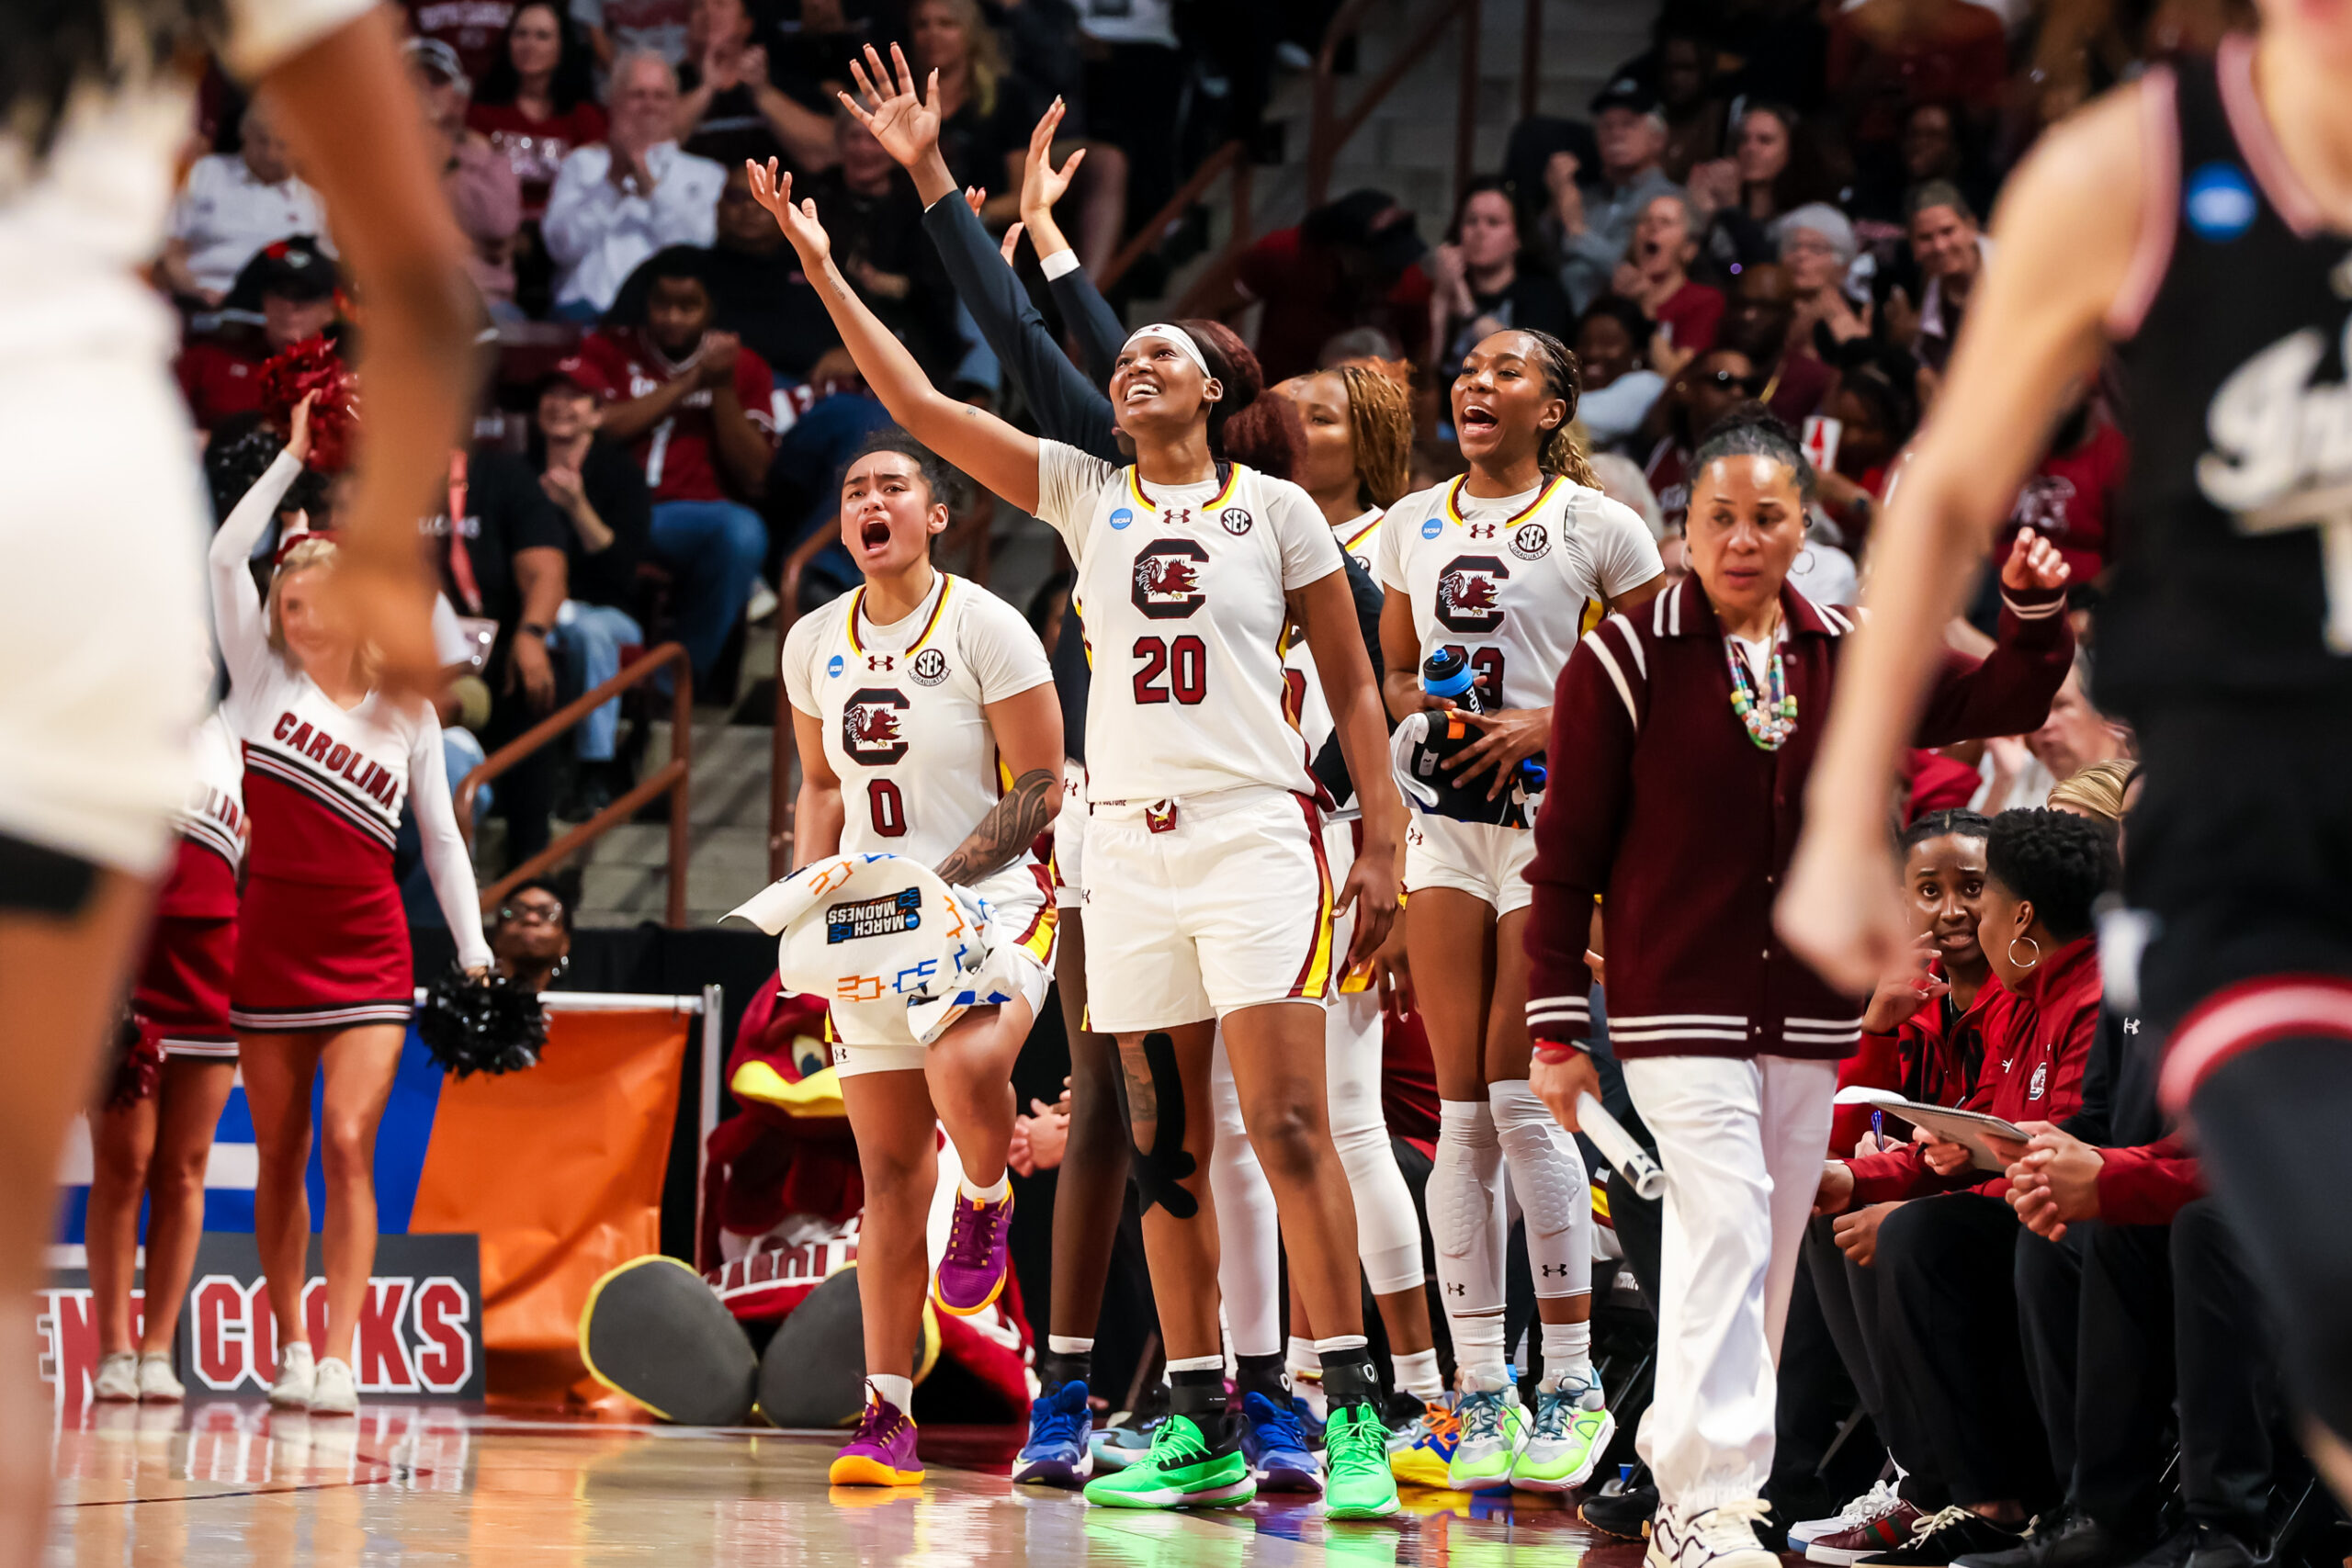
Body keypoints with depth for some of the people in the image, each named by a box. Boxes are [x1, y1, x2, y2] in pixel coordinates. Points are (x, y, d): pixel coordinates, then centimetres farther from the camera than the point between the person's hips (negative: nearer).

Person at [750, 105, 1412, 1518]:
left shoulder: (1276, 508, 4)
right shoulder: (1083, 493, 11)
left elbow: (1353, 683, 6)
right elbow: (922, 407, 6)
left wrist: (1383, 845, -1)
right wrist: (825, 272, 0)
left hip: (1257, 831, -4)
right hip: (1131, 842, 4)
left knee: (1287, 1121, -13)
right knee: (1166, 1145, 4)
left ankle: (1354, 1414, -13)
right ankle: (1202, 1428, 9)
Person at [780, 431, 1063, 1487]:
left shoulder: (985, 627, -7)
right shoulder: (815, 644, 9)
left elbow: (1043, 786, -8)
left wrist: (941, 880, -17)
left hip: (991, 896, -5)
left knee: (965, 1072, -34)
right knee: (889, 1170, 3)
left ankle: (986, 1205, 0)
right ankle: (887, 1417, 7)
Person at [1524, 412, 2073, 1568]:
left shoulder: (1847, 657, 6)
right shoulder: (1625, 660, -6)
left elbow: (1991, 705, 8)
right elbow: (1567, 855, -4)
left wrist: (2035, 612, -12)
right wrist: (1557, 1026, -5)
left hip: (1810, 1012, 5)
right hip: (1677, 1003, -5)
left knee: (1768, 1255, 9)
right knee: (1725, 1226, -18)